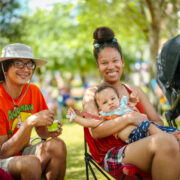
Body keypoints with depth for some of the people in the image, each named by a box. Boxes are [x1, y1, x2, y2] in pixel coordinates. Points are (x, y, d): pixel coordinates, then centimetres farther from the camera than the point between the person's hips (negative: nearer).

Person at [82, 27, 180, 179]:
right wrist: (129, 118, -13)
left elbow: (157, 121, 17)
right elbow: (95, 131, -5)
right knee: (165, 141, -34)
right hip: (112, 156, -4)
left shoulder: (135, 90, 24)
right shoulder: (92, 93, 10)